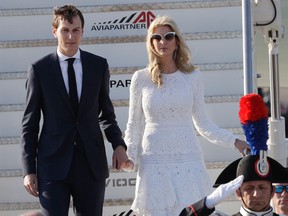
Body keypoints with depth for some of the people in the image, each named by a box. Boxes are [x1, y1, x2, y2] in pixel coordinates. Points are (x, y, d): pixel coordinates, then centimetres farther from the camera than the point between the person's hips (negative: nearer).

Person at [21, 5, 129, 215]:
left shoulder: (99, 65, 6)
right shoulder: (39, 69, 0)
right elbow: (30, 124, 2)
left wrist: (118, 144, -3)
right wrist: (29, 170, -2)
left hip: (92, 163, 2)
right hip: (53, 164, -2)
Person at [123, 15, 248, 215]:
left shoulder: (193, 76, 5)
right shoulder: (141, 78, 4)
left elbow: (202, 122, 8)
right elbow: (135, 124, 9)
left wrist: (233, 141, 0)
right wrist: (129, 155, -3)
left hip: (188, 159, 0)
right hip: (154, 161, 0)